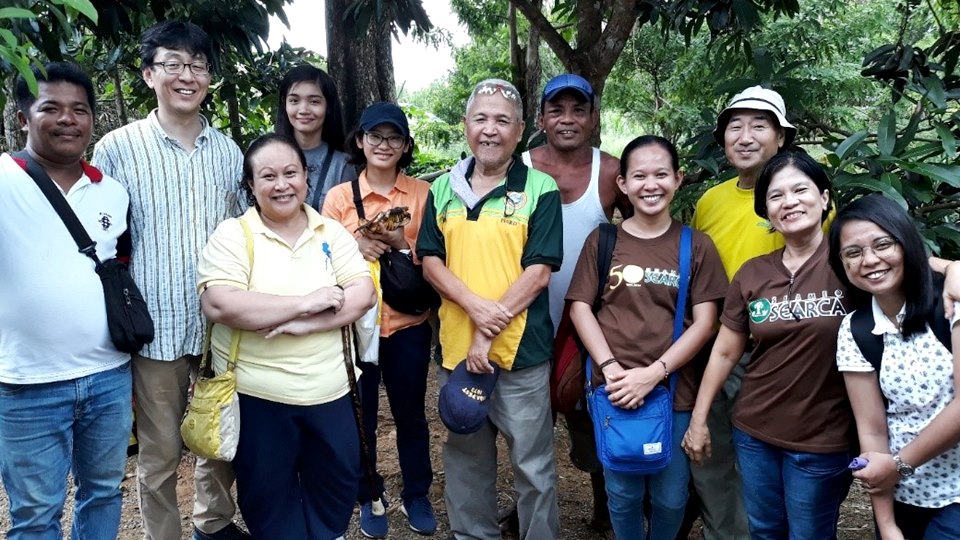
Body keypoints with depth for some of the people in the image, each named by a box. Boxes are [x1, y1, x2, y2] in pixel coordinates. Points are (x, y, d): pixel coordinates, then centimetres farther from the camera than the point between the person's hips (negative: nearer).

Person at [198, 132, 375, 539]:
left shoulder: (331, 232, 4)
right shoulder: (233, 235, -7)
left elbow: (363, 293, -5)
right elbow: (219, 305, -21)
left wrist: (307, 324, -20)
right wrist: (305, 302, -20)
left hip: (329, 390, 3)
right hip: (257, 394, -3)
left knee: (338, 483, 19)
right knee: (268, 494, 14)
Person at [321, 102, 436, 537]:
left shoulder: (422, 193, 0)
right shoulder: (339, 196, -1)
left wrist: (403, 244, -18)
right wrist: (354, 246, -18)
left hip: (408, 324, 0)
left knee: (410, 414, 13)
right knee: (361, 419, 12)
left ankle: (416, 495, 32)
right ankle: (370, 498, 31)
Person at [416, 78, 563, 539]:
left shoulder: (540, 189, -5)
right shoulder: (443, 189, 7)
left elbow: (538, 272, -10)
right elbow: (430, 261, 3)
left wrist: (489, 332, -15)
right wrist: (475, 306, -15)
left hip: (520, 350, -4)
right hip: (455, 347, 4)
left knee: (533, 464, 8)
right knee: (465, 457, 19)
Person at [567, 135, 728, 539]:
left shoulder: (696, 246, 1)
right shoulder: (602, 241, 3)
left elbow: (704, 322, -3)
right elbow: (580, 307, 0)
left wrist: (653, 373, -13)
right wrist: (610, 367, -12)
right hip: (613, 390, 0)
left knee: (671, 497, 12)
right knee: (623, 492, 11)